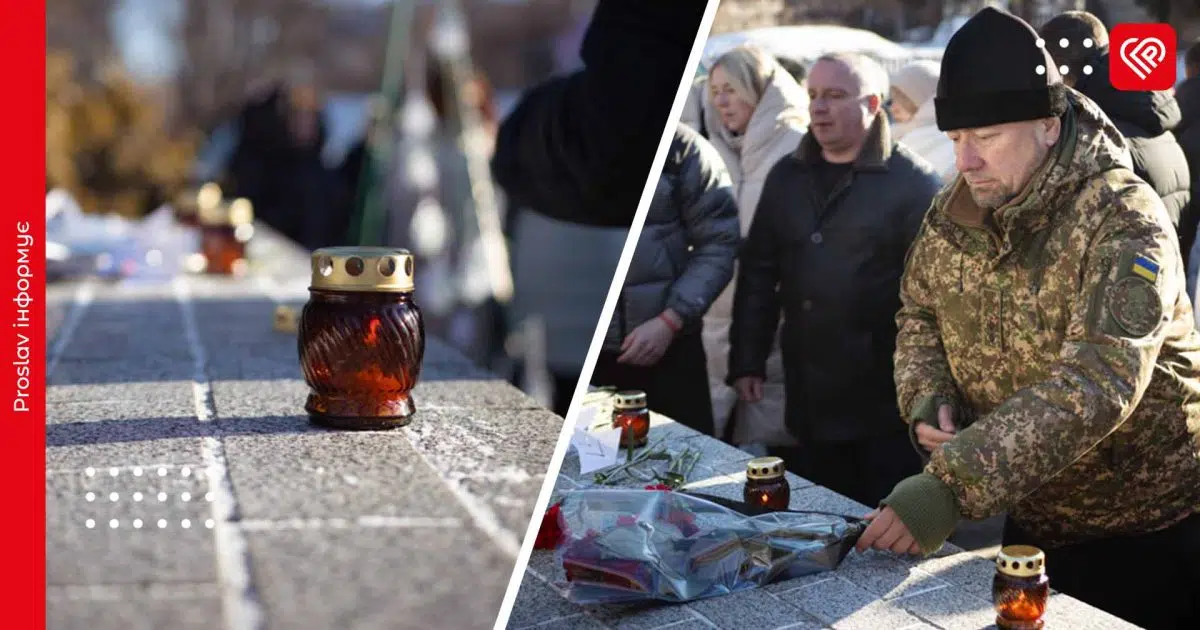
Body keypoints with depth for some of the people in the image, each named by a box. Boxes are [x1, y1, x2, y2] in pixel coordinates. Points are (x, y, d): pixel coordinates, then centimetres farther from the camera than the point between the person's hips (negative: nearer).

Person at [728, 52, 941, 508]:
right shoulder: (786, 177, 10)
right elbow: (759, 273, 14)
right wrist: (746, 362, 9)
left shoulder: (913, 183, -8)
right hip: (810, 401, 5)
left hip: (887, 404, -5)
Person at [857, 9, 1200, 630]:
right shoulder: (954, 212, -3)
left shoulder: (1122, 220, -24)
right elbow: (920, 314, 12)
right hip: (1033, 522, 6)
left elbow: (1095, 386, -36)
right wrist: (926, 402, -11)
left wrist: (949, 486, -43)